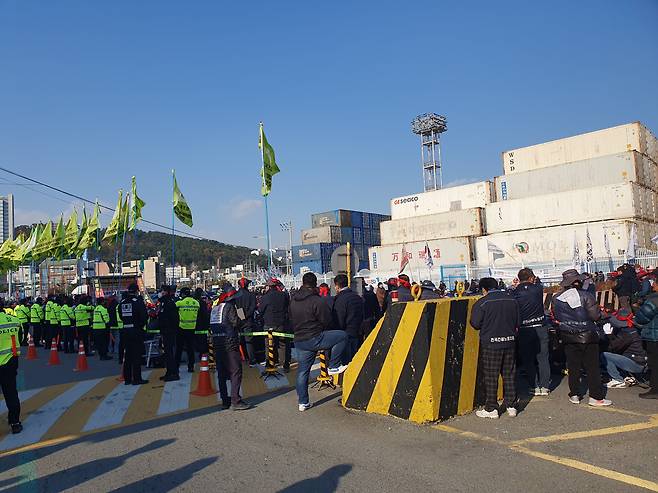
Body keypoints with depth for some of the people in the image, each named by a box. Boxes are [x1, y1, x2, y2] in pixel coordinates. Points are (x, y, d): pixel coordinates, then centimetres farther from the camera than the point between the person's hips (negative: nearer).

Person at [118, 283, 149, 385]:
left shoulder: (122, 303, 6)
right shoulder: (138, 301, -13)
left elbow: (120, 317, 12)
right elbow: (144, 316, -16)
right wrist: (141, 324, 2)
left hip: (125, 331, 6)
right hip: (137, 331, -6)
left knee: (128, 355, 14)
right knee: (137, 355, 0)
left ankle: (127, 378, 20)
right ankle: (137, 379, 2)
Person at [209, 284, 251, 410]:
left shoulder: (214, 307, 14)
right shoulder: (229, 306, -10)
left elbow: (211, 325, 16)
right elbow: (236, 322, -14)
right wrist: (240, 318, 5)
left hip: (217, 343, 8)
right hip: (230, 342, -8)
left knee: (221, 372, 11)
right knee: (236, 371, -5)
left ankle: (225, 400, 16)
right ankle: (235, 401, -8)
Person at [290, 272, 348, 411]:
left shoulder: (293, 300, 6)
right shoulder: (317, 301, -16)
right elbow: (327, 322, -9)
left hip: (299, 341, 7)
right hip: (315, 339, -7)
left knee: (302, 371, 15)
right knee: (342, 336, 3)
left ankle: (302, 402, 21)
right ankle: (333, 366, 7)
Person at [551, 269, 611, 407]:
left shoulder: (556, 298, -2)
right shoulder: (585, 295, -15)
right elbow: (596, 315, -14)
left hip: (568, 337, 4)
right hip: (587, 336, -3)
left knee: (573, 367, 12)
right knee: (592, 367, 6)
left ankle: (574, 395, 18)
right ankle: (596, 397, 9)